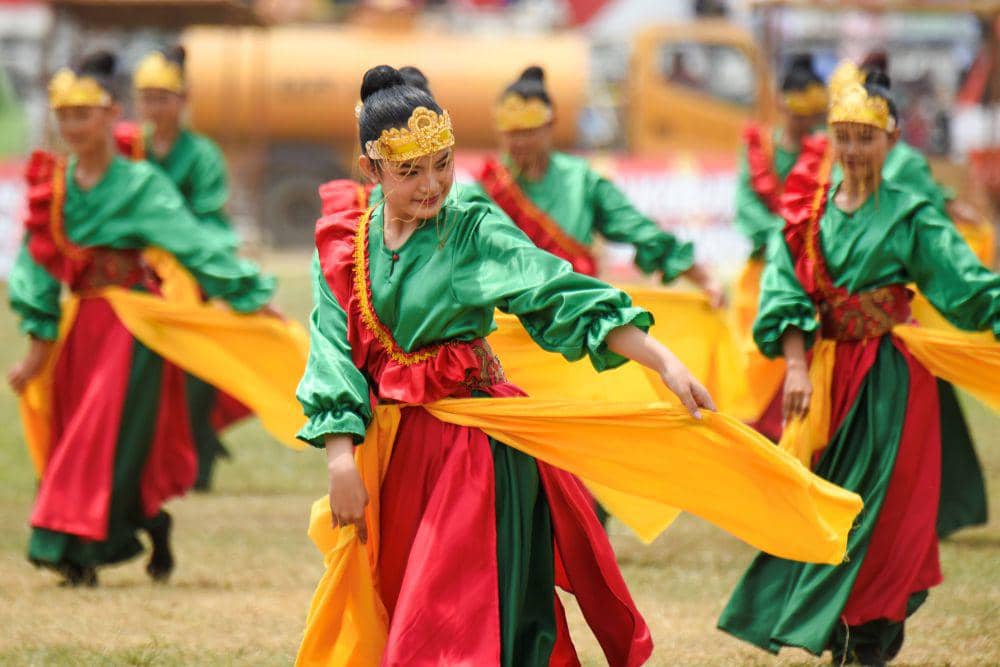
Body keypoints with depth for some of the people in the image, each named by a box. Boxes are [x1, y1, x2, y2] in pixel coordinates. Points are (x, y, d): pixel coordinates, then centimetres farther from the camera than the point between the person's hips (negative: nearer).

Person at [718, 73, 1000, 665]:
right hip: (828, 367, 3)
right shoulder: (811, 209, 3)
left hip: (889, 377, -3)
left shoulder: (908, 215, -4)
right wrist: (796, 367, -12)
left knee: (880, 505, -2)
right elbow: (786, 290, -2)